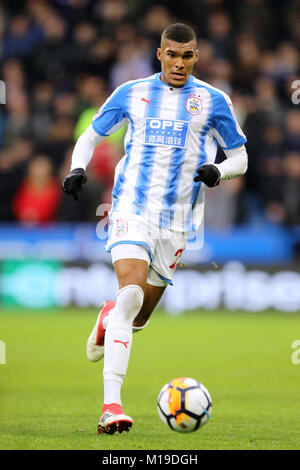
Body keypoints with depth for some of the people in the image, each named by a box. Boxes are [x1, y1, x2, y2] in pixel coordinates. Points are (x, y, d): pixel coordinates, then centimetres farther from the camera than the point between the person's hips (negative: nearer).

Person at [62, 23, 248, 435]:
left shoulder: (213, 101, 5)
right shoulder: (131, 93, 6)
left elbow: (239, 157, 11)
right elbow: (91, 136, 17)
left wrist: (218, 171, -12)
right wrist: (78, 169, -4)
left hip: (177, 221, 2)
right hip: (132, 209, -2)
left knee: (139, 317, 10)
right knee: (131, 290, -25)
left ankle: (109, 318, 50)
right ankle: (111, 404, -29)